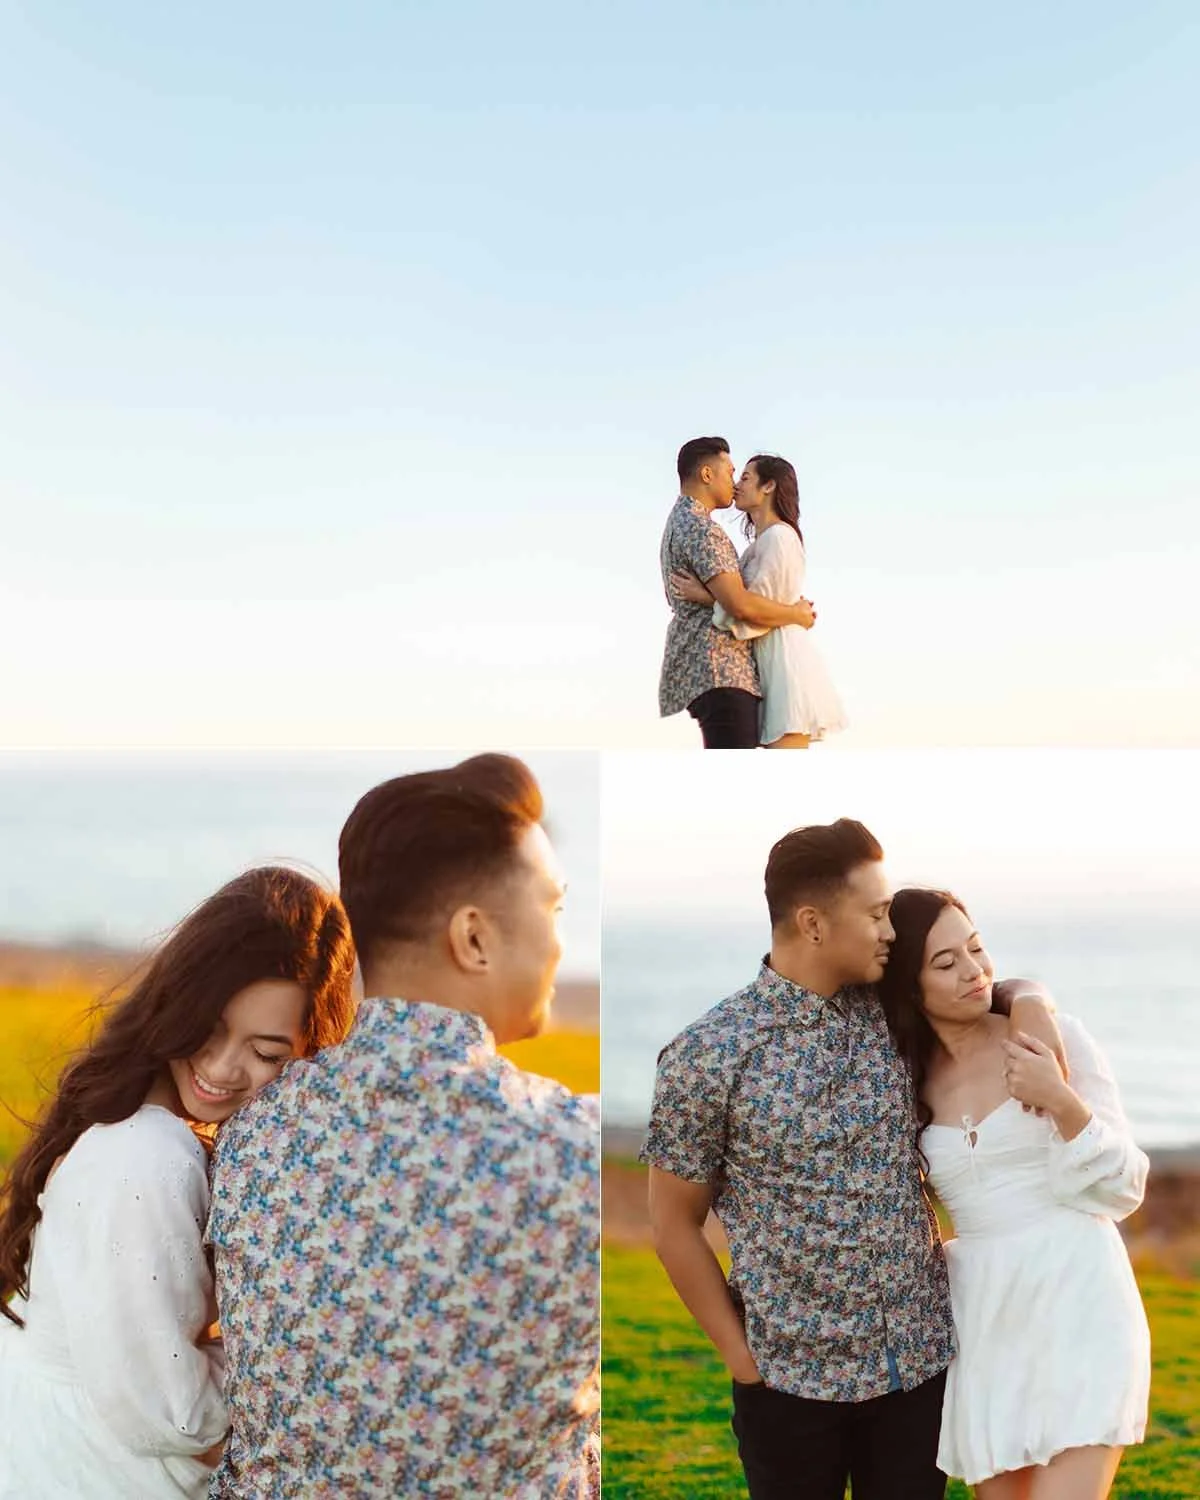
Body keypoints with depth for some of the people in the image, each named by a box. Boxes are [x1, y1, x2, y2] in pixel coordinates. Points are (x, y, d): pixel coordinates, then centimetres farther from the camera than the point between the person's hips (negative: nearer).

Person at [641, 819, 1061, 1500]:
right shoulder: (707, 1055, -11)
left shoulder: (892, 1011, 1)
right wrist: (739, 1355, -4)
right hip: (791, 1376, -3)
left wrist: (1028, 1002, -3)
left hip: (921, 1359, 4)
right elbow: (675, 1222, -3)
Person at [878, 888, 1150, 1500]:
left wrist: (1062, 1101, -17)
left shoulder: (1053, 1037, -4)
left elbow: (1121, 1191, -5)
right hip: (983, 1320, 3)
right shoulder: (907, 1084, 5)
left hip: (1078, 1308, -3)